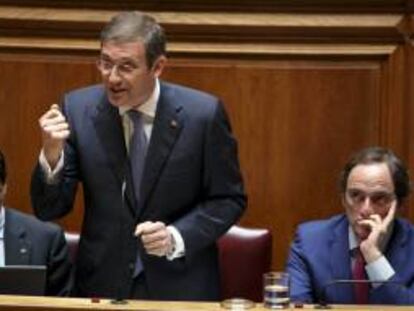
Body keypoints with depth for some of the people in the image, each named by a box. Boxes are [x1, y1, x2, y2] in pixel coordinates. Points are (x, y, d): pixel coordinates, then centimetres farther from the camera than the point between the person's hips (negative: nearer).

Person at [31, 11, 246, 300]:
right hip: (101, 284, 2)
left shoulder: (202, 113, -12)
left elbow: (229, 200, -3)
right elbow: (49, 209, -4)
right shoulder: (78, 108, -6)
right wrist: (52, 154, -21)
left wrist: (177, 237, -17)